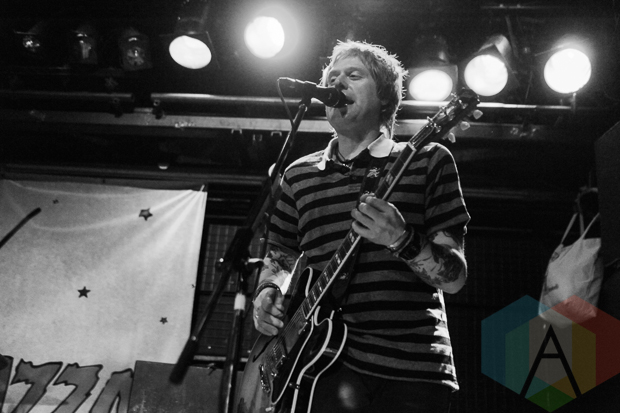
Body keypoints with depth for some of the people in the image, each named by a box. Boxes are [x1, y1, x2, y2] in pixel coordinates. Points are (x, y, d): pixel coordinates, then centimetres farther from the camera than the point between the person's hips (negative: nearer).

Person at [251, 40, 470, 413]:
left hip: (415, 369, -1)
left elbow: (455, 277, -2)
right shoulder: (299, 175, 10)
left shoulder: (428, 161, 1)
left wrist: (402, 241, -21)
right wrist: (268, 292, -2)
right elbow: (280, 258, 19)